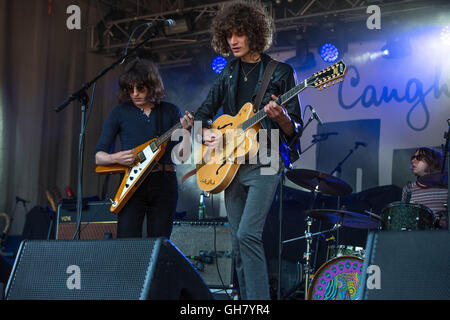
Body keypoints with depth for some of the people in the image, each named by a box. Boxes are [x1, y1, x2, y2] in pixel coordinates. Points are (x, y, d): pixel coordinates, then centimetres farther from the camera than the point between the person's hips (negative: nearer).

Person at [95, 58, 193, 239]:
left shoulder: (170, 112, 10)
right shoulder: (119, 113, 7)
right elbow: (98, 156, 6)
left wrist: (185, 132, -14)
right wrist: (116, 158, -15)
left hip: (164, 183, 1)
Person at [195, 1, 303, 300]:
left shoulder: (280, 73, 0)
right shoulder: (228, 75, 14)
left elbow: (294, 130, -2)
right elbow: (203, 115, 19)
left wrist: (281, 117, -24)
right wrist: (208, 134, -2)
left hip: (264, 165, -5)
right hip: (230, 166, 6)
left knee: (247, 233, -21)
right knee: (239, 246, 5)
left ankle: (260, 299, -19)